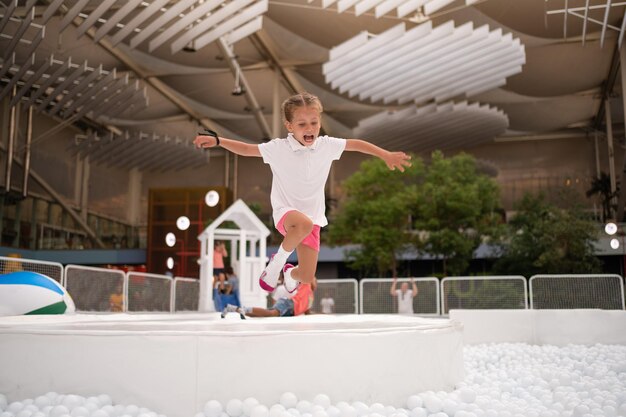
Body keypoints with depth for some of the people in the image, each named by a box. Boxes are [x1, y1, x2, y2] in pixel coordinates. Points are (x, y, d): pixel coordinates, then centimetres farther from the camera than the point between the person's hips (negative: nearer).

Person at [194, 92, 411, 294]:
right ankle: (278, 261, -11)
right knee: (304, 224, -42)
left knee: (307, 277, 1)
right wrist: (216, 140, -17)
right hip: (286, 211, -4)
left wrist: (386, 155, 6)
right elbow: (246, 149, -5)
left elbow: (356, 144, 7)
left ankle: (290, 274, 43)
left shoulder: (327, 145, -4)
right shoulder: (278, 148, -12)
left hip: (312, 215, 4)